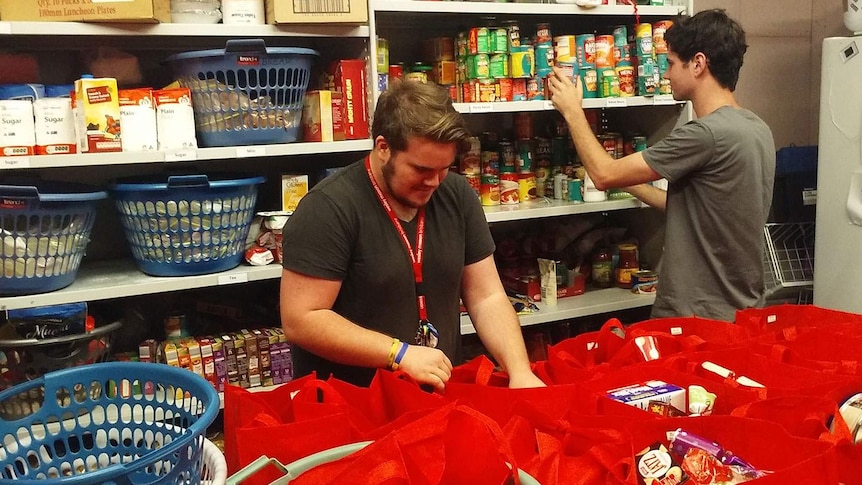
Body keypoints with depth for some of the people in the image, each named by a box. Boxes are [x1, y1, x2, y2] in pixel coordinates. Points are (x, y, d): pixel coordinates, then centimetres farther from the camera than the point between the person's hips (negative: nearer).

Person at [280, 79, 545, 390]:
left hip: (442, 394, 4)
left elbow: (487, 298, 3)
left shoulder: (457, 195, 2)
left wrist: (520, 371, -10)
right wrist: (400, 353, -20)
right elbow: (300, 320, -17)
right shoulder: (329, 209, -15)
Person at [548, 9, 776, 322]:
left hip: (701, 317, -9)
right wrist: (630, 181, 15)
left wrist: (572, 111, -3)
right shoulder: (757, 129, 5)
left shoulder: (706, 134, -24)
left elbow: (604, 175, -17)